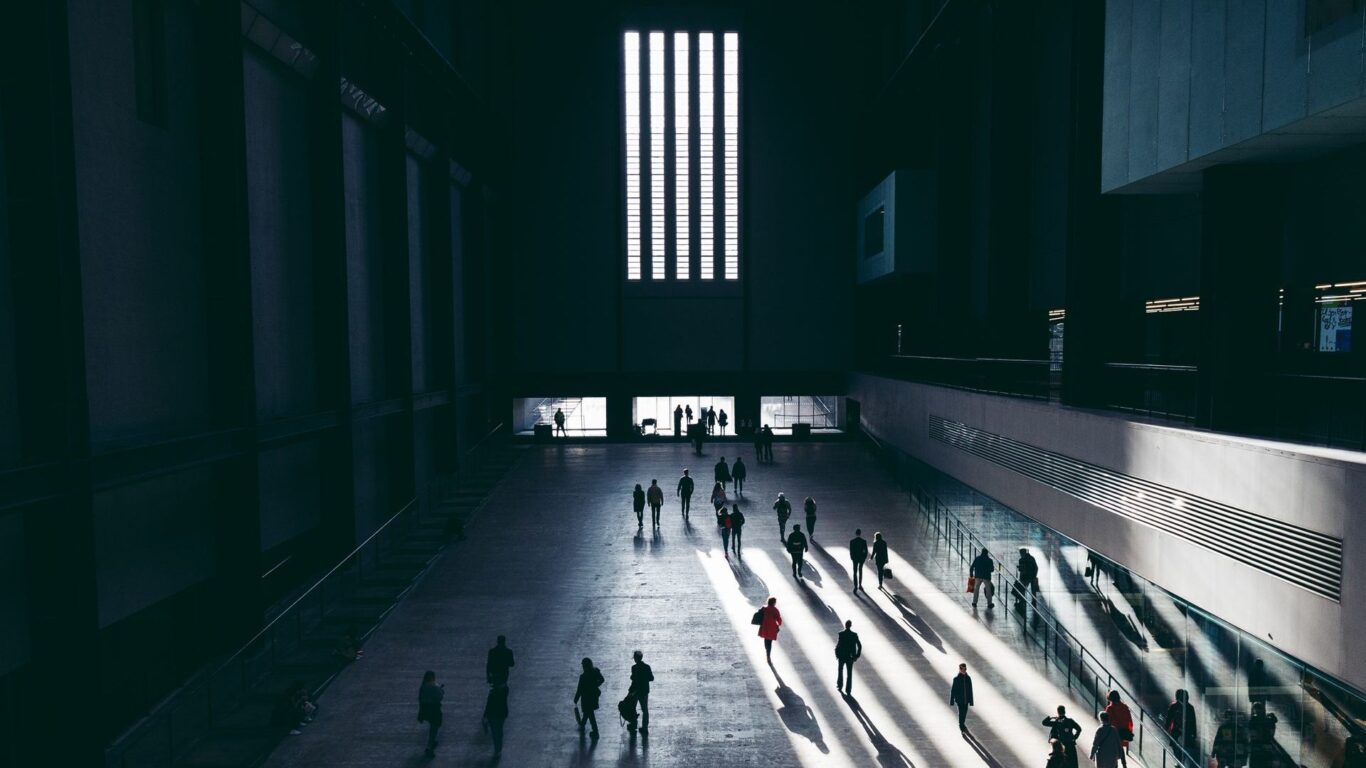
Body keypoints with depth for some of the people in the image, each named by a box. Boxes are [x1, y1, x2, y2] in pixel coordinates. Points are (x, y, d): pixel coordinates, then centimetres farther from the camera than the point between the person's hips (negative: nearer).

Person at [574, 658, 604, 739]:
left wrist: (576, 699, -7)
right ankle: (582, 725, 53)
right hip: (594, 695, 6)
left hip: (586, 697, -6)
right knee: (588, 711, 29)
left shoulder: (583, 677, -30)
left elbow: (579, 690, -21)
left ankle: (595, 733, 21)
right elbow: (602, 680, 4)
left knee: (590, 714, 12)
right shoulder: (596, 671, -13)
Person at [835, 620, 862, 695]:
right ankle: (848, 691, 7)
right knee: (849, 673, 9)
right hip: (850, 657, 1)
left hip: (841, 656, -1)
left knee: (840, 671, 23)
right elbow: (859, 646, -8)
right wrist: (857, 656, 2)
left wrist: (836, 655, -4)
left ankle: (839, 686, 36)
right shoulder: (854, 635, -8)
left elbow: (838, 645, -19)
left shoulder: (841, 634, -15)